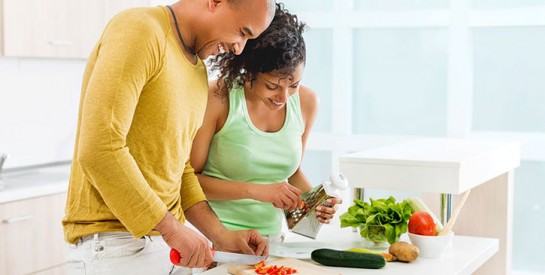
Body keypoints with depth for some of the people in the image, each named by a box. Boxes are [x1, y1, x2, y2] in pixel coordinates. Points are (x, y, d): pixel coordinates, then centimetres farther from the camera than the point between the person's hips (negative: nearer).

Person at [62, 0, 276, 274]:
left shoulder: (198, 70, 12)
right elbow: (99, 149, -25)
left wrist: (220, 236, 4)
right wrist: (171, 227, -20)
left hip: (167, 240, 8)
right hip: (114, 242, -8)